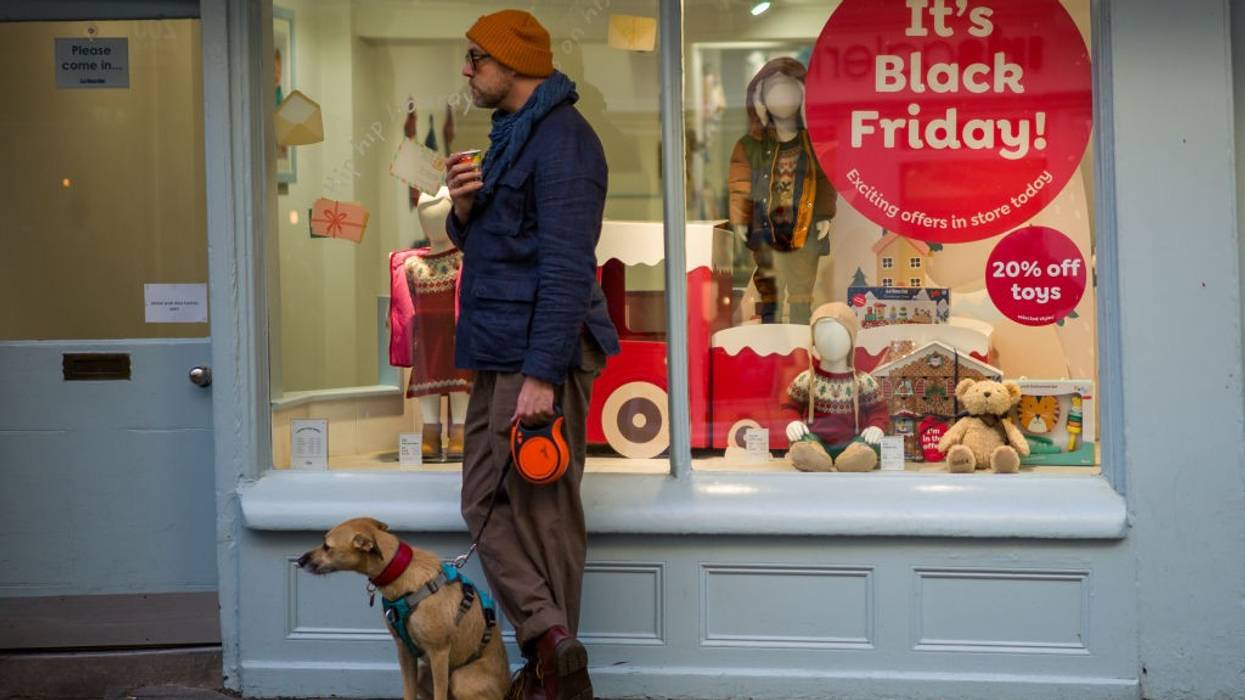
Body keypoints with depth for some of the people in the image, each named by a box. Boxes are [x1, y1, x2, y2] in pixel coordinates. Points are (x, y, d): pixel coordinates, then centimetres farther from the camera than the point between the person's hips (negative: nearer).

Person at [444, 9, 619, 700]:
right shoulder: (511, 133, 18)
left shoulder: (561, 137, -13)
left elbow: (567, 266, -20)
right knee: (486, 501, 9)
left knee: (541, 512, -4)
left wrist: (541, 374, -23)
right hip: (500, 355, 10)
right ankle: (548, 642, 13)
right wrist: (463, 211, 1)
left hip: (541, 356, -10)